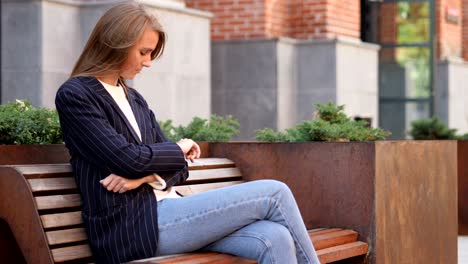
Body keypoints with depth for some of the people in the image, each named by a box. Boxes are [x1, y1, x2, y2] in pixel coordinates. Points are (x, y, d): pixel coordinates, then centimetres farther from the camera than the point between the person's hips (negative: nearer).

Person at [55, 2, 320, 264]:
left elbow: (179, 167, 14)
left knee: (275, 239, -19)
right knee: (275, 194, -13)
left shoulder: (134, 99, 21)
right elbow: (129, 158, -15)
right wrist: (179, 149, 3)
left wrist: (145, 175, -8)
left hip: (163, 211, 7)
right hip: (132, 227, -7)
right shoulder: (74, 96, -3)